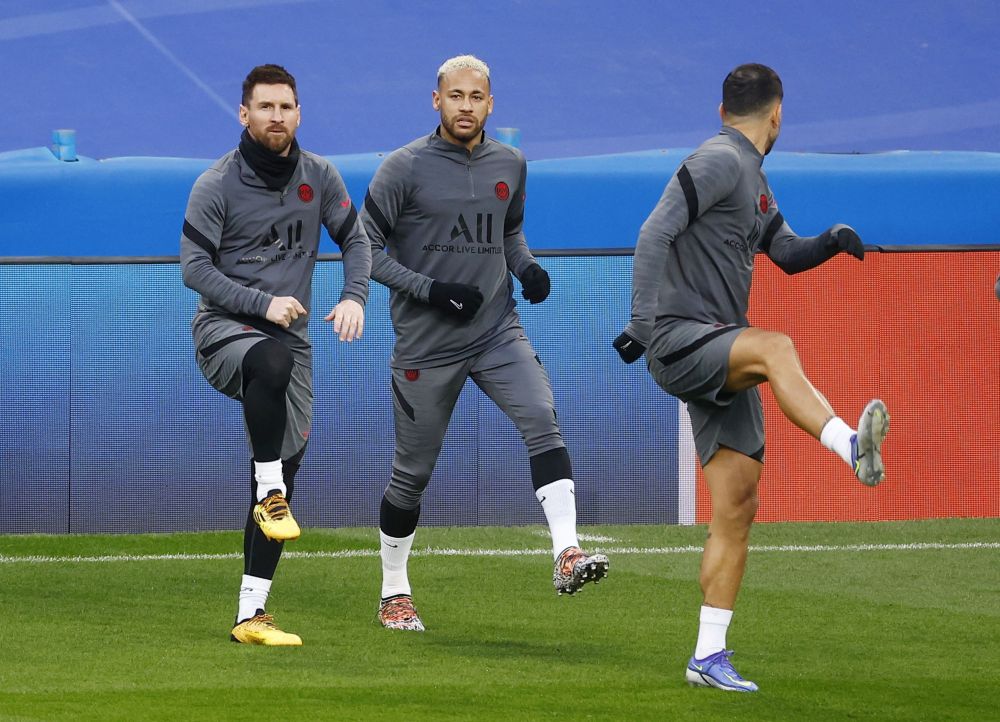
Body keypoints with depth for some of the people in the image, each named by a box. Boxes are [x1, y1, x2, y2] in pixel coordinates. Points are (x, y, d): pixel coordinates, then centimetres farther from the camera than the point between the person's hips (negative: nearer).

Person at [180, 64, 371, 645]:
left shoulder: (320, 177, 6)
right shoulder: (217, 184, -8)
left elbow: (355, 238, 16)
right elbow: (195, 268, -10)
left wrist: (355, 296, -3)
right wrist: (263, 304, -20)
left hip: (290, 337, 5)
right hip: (225, 329, -5)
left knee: (284, 475, -1)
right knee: (273, 361, -41)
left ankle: (252, 614, 2)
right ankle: (268, 494, -29)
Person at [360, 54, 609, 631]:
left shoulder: (509, 165, 8)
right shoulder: (406, 168, -7)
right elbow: (365, 247, -6)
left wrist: (527, 266, 3)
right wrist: (430, 290, -17)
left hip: (498, 333, 3)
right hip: (426, 344, -3)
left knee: (543, 419, -23)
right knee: (414, 471, 5)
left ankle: (567, 553, -31)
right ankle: (395, 593, 23)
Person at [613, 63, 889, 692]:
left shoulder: (754, 180, 21)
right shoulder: (718, 162, -7)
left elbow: (786, 252, 27)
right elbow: (656, 232, -16)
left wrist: (830, 242, 6)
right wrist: (642, 322, -22)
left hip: (722, 364, 9)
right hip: (679, 340, -9)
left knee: (737, 508, 2)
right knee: (775, 347, -38)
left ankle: (708, 657, 4)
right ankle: (851, 447, -61)